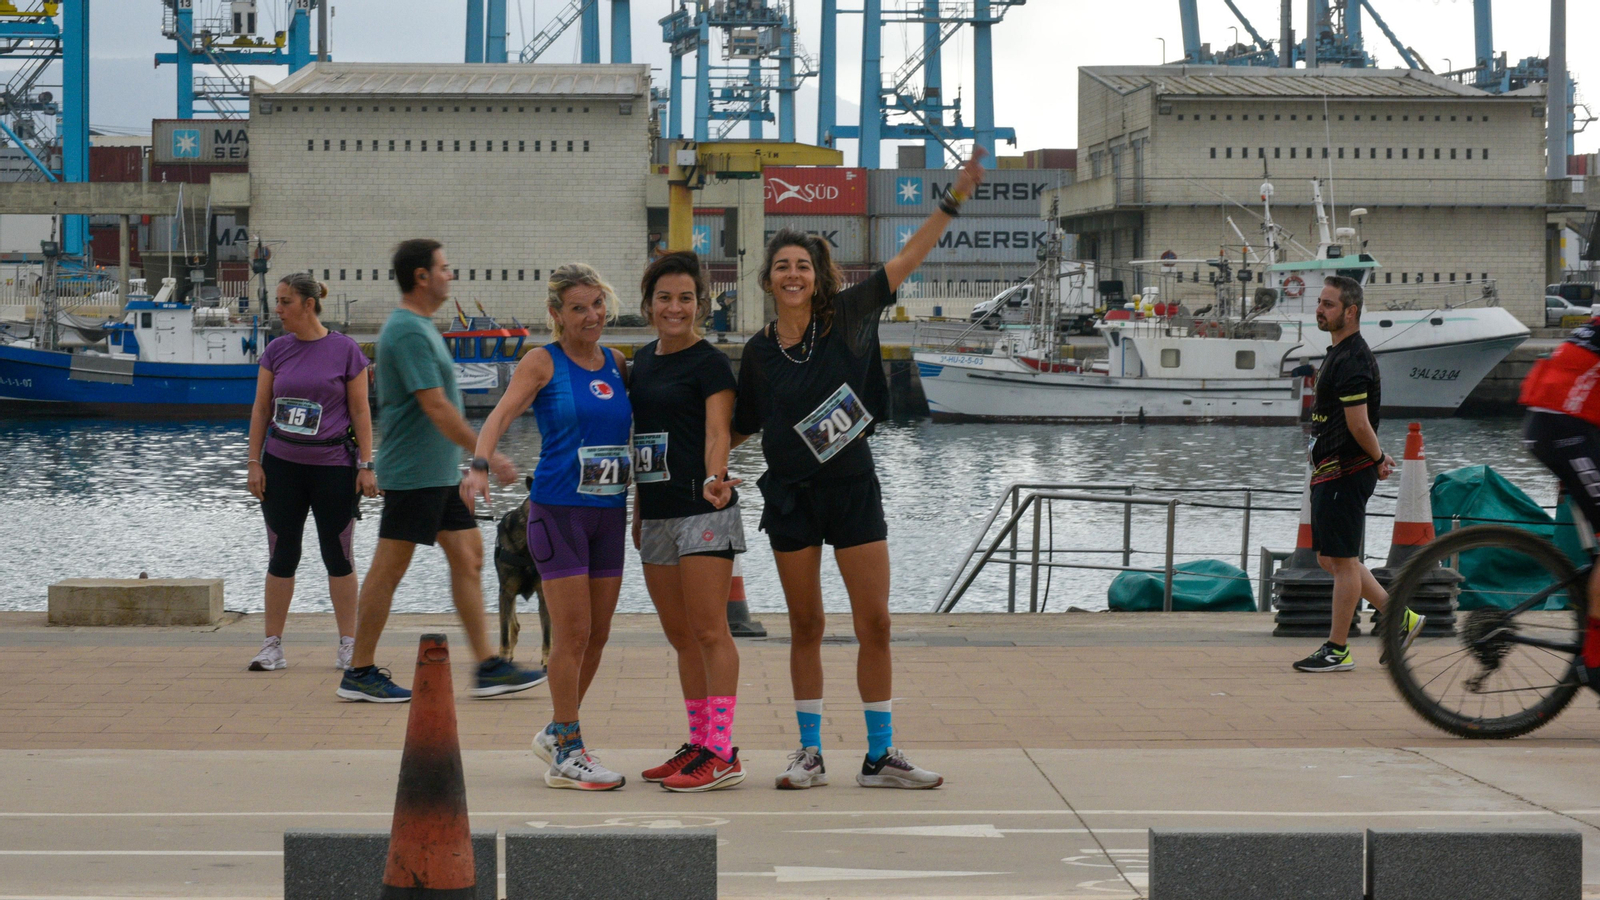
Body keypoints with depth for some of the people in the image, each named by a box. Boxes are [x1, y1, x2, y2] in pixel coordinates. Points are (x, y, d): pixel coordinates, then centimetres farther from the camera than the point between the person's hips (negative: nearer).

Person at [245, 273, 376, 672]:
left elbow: (360, 411, -2)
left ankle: (348, 645, 12)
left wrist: (366, 465, -5)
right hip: (281, 464, 3)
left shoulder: (345, 350, -3)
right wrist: (254, 463, 3)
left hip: (333, 465, -3)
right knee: (282, 556, 6)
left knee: (337, 556, 4)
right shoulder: (276, 351, 6)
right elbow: (260, 409, 8)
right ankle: (272, 646, 11)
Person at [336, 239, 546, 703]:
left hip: (440, 473, 10)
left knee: (469, 556, 9)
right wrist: (488, 454, -20)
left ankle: (489, 668, 11)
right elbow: (436, 407, -23)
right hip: (413, 473, -10)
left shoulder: (419, 326, 15)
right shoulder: (408, 332, -18)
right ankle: (359, 673, 4)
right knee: (390, 567, -3)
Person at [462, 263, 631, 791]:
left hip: (609, 511, 6)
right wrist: (480, 464, -32)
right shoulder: (543, 363, -3)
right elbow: (502, 413, -16)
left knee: (598, 634, 8)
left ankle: (557, 734, 25)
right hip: (558, 509, -6)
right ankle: (567, 755, 2)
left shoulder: (616, 364, 12)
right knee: (572, 632, -6)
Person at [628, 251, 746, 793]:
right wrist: (638, 510, 21)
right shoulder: (643, 360, 16)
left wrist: (714, 477, -36)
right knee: (680, 637, 11)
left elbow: (717, 432, -17)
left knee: (710, 632, -9)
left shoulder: (709, 363, -6)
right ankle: (699, 744, 18)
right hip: (655, 515, 8)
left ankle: (722, 755, -10)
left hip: (702, 512, -8)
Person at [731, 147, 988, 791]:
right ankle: (810, 754, 17)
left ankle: (880, 756, 8)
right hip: (791, 497, 1)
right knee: (806, 628, 7)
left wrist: (955, 199, -11)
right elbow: (740, 428, 14)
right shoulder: (759, 352, 1)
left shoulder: (845, 318, -3)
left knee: (875, 623, 0)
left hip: (854, 490, -1)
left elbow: (907, 260, -5)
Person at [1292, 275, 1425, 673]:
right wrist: (1378, 457, 17)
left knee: (1341, 559, -4)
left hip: (1346, 472, -11)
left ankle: (1337, 650, 3)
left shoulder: (1352, 360, -18)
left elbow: (1359, 423, -22)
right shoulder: (1339, 353, 17)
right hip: (1331, 470, 11)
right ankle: (1400, 618, 20)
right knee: (1329, 558, 14)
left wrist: (1377, 458, -7)